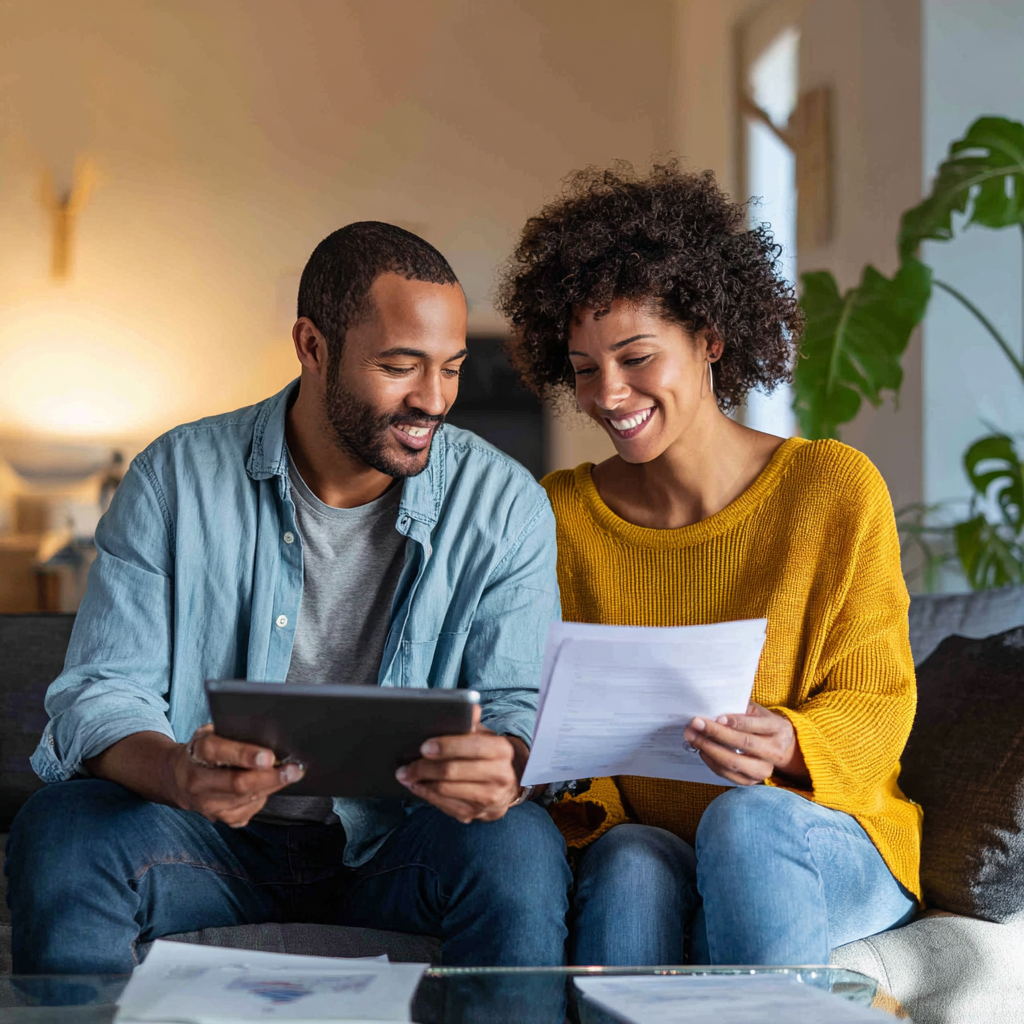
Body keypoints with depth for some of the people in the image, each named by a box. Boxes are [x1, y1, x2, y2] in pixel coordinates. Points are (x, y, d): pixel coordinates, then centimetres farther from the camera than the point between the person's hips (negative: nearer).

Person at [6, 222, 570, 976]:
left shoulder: (504, 505, -2)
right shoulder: (176, 480, -4)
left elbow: (524, 704, -6)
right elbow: (102, 692, -8)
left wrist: (505, 767, -34)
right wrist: (174, 773, -33)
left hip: (394, 850, 0)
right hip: (214, 841, 0)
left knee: (518, 846, -32)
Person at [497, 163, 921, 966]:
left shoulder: (836, 489, -5)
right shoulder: (561, 514, 4)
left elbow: (877, 704, -3)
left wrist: (786, 744, -25)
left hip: (833, 848, -1)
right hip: (633, 843, 1)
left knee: (745, 818, -35)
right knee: (632, 862, -34)